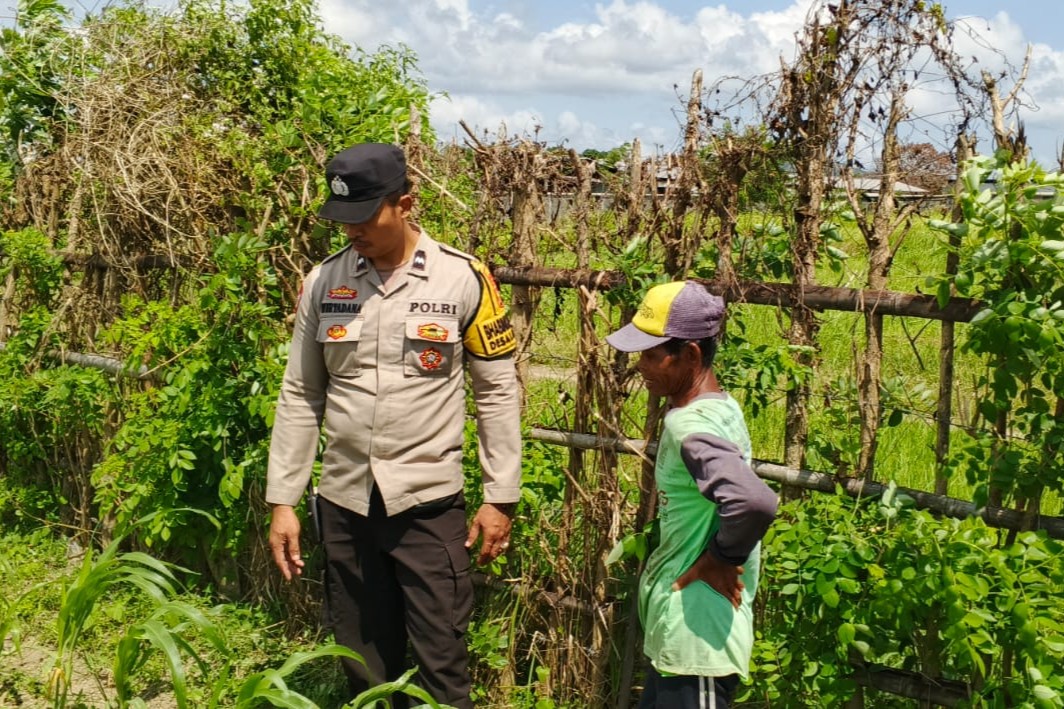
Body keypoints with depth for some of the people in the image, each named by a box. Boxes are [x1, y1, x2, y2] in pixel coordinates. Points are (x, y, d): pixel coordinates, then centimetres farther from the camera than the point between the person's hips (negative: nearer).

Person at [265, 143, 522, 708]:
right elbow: (300, 397, 7)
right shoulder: (323, 282, 2)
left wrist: (500, 497, -2)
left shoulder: (463, 279, -6)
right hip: (343, 503, 3)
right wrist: (282, 501, 5)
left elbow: (497, 392, -1)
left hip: (429, 503, -3)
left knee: (440, 662, 5)